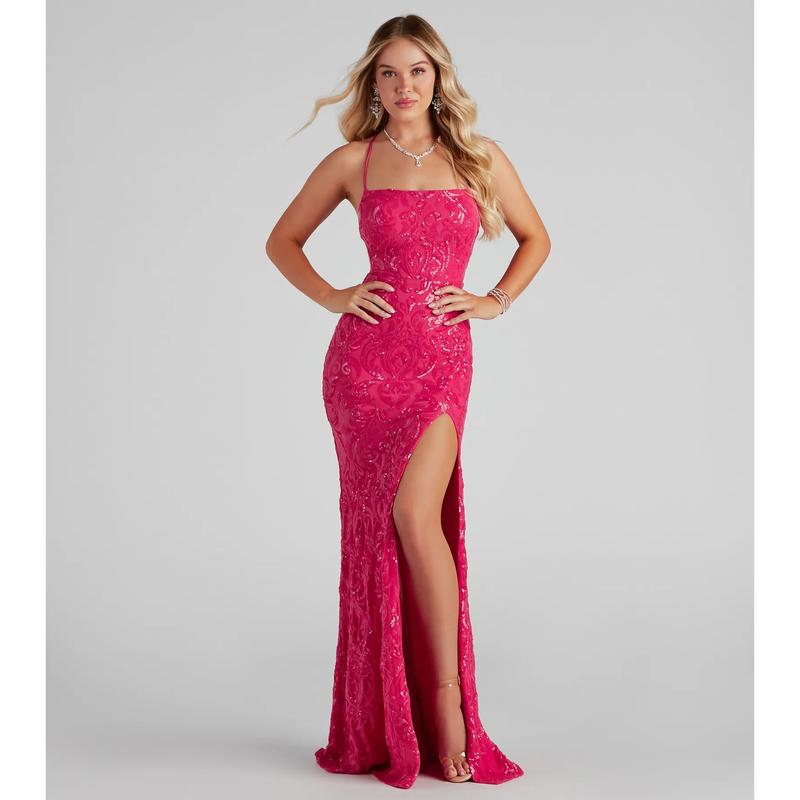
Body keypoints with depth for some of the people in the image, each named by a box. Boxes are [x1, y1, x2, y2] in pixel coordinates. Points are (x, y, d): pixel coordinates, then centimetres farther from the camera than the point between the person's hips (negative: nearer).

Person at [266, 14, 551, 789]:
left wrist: (496, 300, 6)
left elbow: (535, 238, 21)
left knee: (417, 518, -18)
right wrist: (333, 298, 2)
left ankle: (447, 704, -6)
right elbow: (283, 240, 16)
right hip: (364, 356, 1)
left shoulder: (482, 159, 8)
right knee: (376, 530, 2)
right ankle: (383, 729, 12)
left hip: (441, 356, 0)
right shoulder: (353, 162, 6)